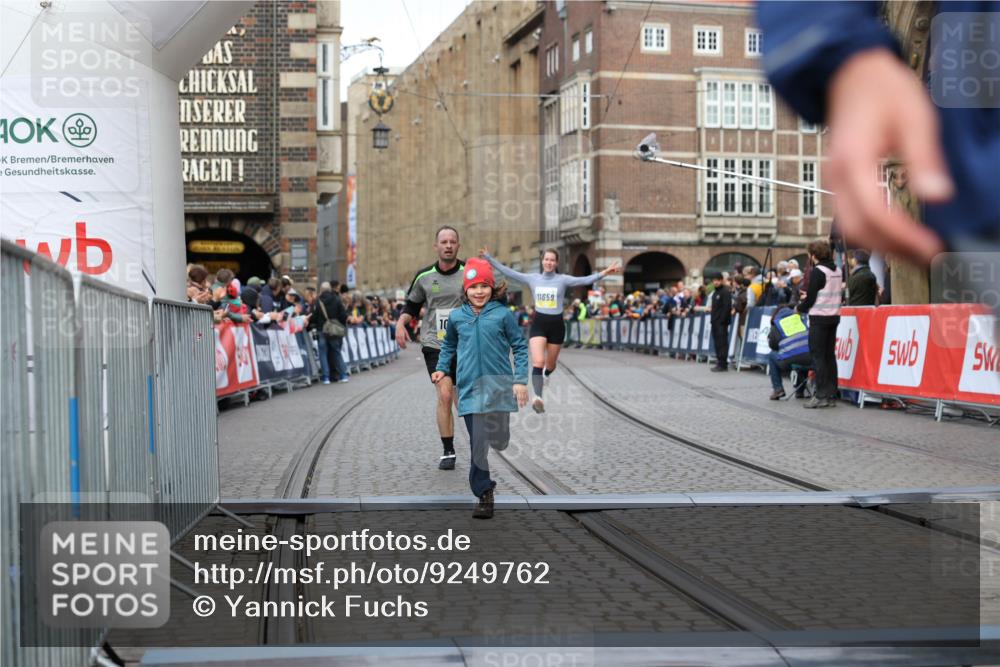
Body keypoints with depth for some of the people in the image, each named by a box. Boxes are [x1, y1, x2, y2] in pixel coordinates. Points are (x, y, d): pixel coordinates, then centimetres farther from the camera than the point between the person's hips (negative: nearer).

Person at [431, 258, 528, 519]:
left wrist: (521, 380, -3)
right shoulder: (456, 317, 5)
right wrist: (442, 369, 13)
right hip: (469, 389, 1)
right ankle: (484, 495, 2)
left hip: (498, 388, -1)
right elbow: (448, 345, 24)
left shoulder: (503, 314, -2)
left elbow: (520, 347, 4)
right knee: (478, 444, -2)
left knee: (499, 441, 2)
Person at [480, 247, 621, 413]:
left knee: (550, 364, 16)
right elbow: (508, 272, 2)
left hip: (556, 325, 0)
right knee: (538, 362, -20)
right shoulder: (532, 278, 2)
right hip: (538, 324, 0)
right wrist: (488, 258, -3)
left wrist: (604, 273, -27)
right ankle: (538, 397, -26)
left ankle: (545, 376, 52)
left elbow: (584, 280, -14)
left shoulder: (562, 279, -4)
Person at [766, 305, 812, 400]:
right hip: (809, 358, 2)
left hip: (790, 360, -2)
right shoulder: (799, 315, 19)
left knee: (771, 356, 29)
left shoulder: (775, 324, 13)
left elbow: (772, 345, 20)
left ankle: (777, 388, 18)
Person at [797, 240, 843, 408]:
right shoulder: (837, 271, 10)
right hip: (834, 316, 7)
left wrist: (800, 307, 5)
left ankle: (821, 396, -5)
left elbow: (811, 298, -13)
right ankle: (831, 395, 11)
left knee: (818, 356, -3)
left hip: (819, 317, -7)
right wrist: (809, 299, 23)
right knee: (830, 355, 10)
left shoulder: (817, 271, -13)